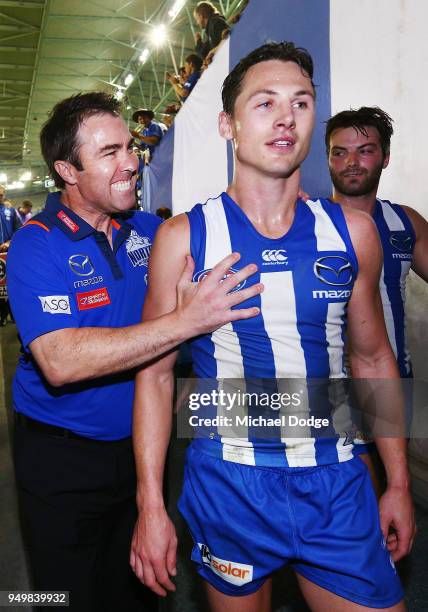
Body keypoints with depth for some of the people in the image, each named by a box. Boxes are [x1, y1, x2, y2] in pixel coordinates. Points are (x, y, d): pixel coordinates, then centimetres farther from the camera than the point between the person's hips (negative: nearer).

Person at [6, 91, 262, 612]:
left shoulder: (151, 231, -1)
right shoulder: (36, 245, -17)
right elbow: (60, 361, -31)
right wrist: (183, 322, -36)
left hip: (138, 446, 4)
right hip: (62, 458, -4)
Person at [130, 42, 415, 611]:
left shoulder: (351, 231, -1)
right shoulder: (184, 237, -7)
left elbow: (373, 357, 8)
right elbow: (156, 373, -4)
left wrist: (399, 482, 9)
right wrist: (151, 506, -6)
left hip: (338, 482, 2)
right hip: (229, 483, -1)